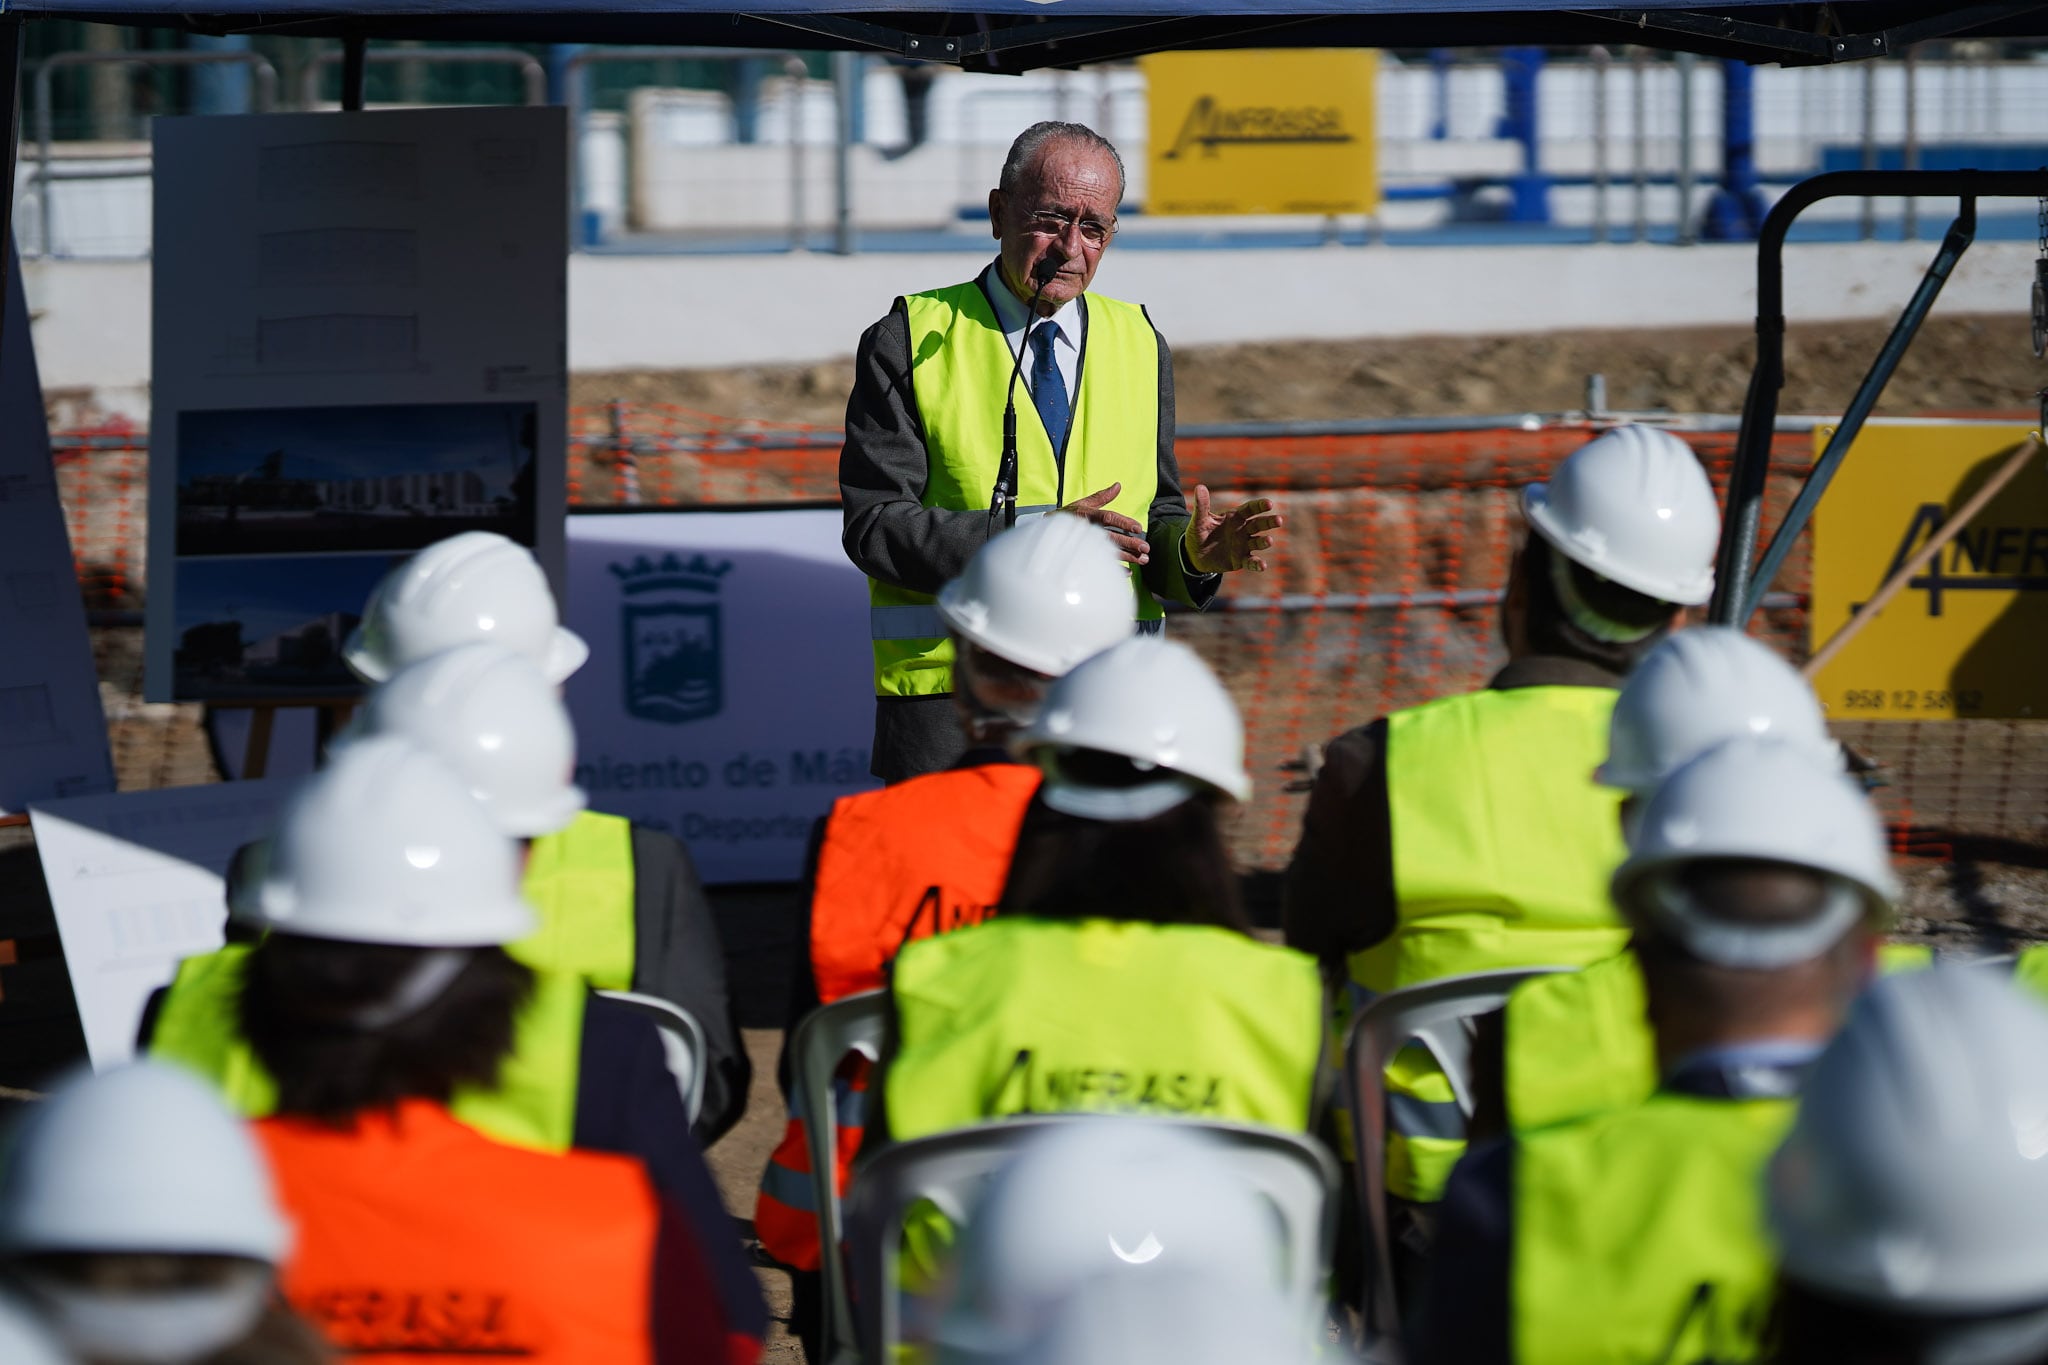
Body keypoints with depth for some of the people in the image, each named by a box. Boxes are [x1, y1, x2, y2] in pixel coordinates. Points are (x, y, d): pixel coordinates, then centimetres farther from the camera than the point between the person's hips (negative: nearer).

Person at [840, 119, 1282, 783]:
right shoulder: (910, 343, 2)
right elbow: (875, 526, -7)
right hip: (948, 703, -3)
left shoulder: (1139, 347, 15)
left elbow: (1156, 516, 17)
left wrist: (1192, 551, -8)